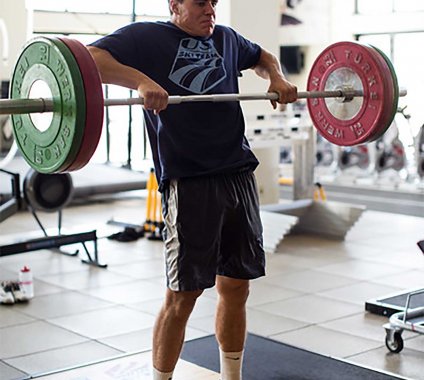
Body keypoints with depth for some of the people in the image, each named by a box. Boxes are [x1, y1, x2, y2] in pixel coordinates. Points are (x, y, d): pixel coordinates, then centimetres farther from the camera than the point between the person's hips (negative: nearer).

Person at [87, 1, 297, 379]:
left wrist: (278, 78, 16)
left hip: (239, 174, 6)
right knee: (183, 294, -2)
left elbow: (262, 57, 38)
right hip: (188, 181, -6)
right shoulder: (147, 37, 1)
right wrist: (141, 80, -29)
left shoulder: (226, 38, 19)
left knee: (236, 288, 11)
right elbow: (89, 58, -13)